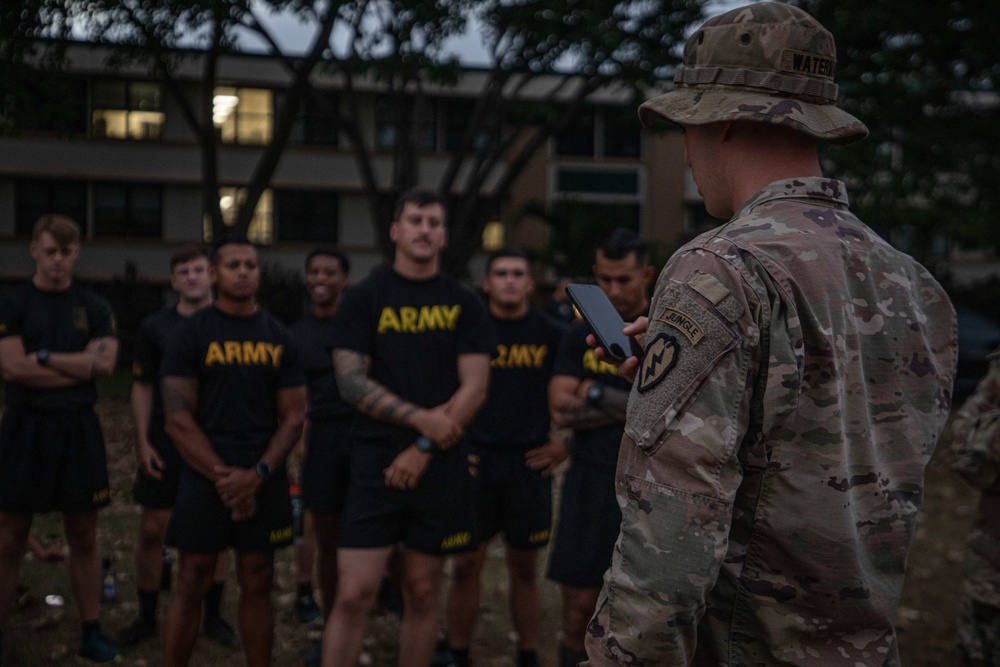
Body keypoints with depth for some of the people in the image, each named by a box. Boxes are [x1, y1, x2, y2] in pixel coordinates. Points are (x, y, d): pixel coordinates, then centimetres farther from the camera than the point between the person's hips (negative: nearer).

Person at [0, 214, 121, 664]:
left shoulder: (94, 308, 7)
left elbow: (105, 364, -7)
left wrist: (44, 357, -11)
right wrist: (79, 365, -9)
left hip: (79, 429, 2)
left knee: (84, 537, 10)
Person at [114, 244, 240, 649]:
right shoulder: (155, 327, 3)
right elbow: (142, 387, 5)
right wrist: (142, 442, -4)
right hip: (165, 443, 0)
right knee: (152, 529, 2)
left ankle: (213, 617, 20)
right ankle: (146, 619, 17)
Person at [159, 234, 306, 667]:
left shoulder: (279, 338, 8)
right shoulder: (190, 335, -1)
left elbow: (293, 417, 4)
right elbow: (178, 419, -7)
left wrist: (257, 474, -10)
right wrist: (223, 476, -14)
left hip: (264, 481, 3)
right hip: (203, 478, -3)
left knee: (257, 587, 8)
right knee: (191, 586, 1)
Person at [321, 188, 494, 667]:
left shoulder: (464, 304, 7)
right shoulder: (364, 298, 3)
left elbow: (474, 388, 0)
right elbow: (350, 380, -5)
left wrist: (423, 450, -10)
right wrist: (423, 418, -15)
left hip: (441, 467, 2)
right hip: (376, 465, -2)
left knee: (423, 592, 8)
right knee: (353, 594, -7)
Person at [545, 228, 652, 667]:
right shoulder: (580, 337, 9)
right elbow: (562, 410, -3)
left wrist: (599, 396, -10)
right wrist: (638, 404, -8)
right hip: (589, 484, 2)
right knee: (578, 609, 5)